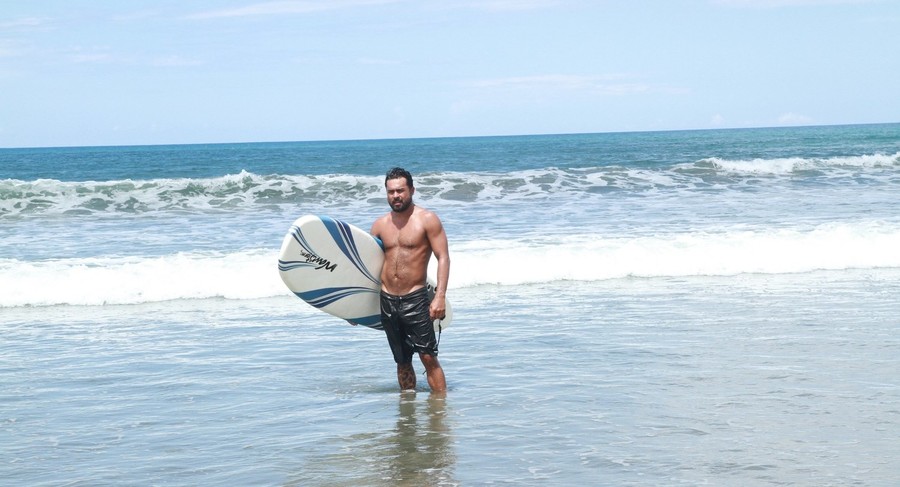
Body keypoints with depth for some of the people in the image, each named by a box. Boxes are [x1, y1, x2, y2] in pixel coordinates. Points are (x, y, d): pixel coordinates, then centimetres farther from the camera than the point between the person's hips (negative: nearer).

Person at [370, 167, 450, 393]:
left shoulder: (427, 220, -3)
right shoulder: (380, 225, 11)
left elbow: (443, 258, -7)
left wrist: (440, 296, -18)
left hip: (415, 298, -4)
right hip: (386, 300, 4)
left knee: (428, 356, -9)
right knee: (402, 361, 9)